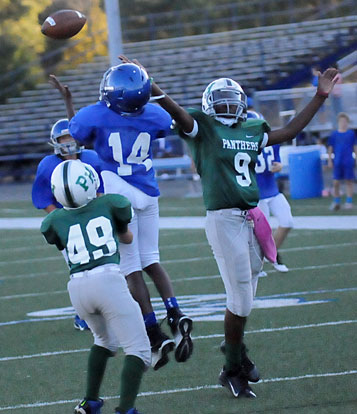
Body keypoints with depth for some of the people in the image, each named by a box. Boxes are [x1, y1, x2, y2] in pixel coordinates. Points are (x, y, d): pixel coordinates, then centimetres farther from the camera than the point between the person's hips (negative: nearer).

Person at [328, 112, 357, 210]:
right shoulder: (334, 134, 5)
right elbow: (330, 148, 9)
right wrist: (330, 160, 4)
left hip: (348, 162, -1)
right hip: (337, 162, 1)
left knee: (349, 181, 1)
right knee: (336, 183, 3)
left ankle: (349, 202, 6)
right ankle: (336, 202, 14)